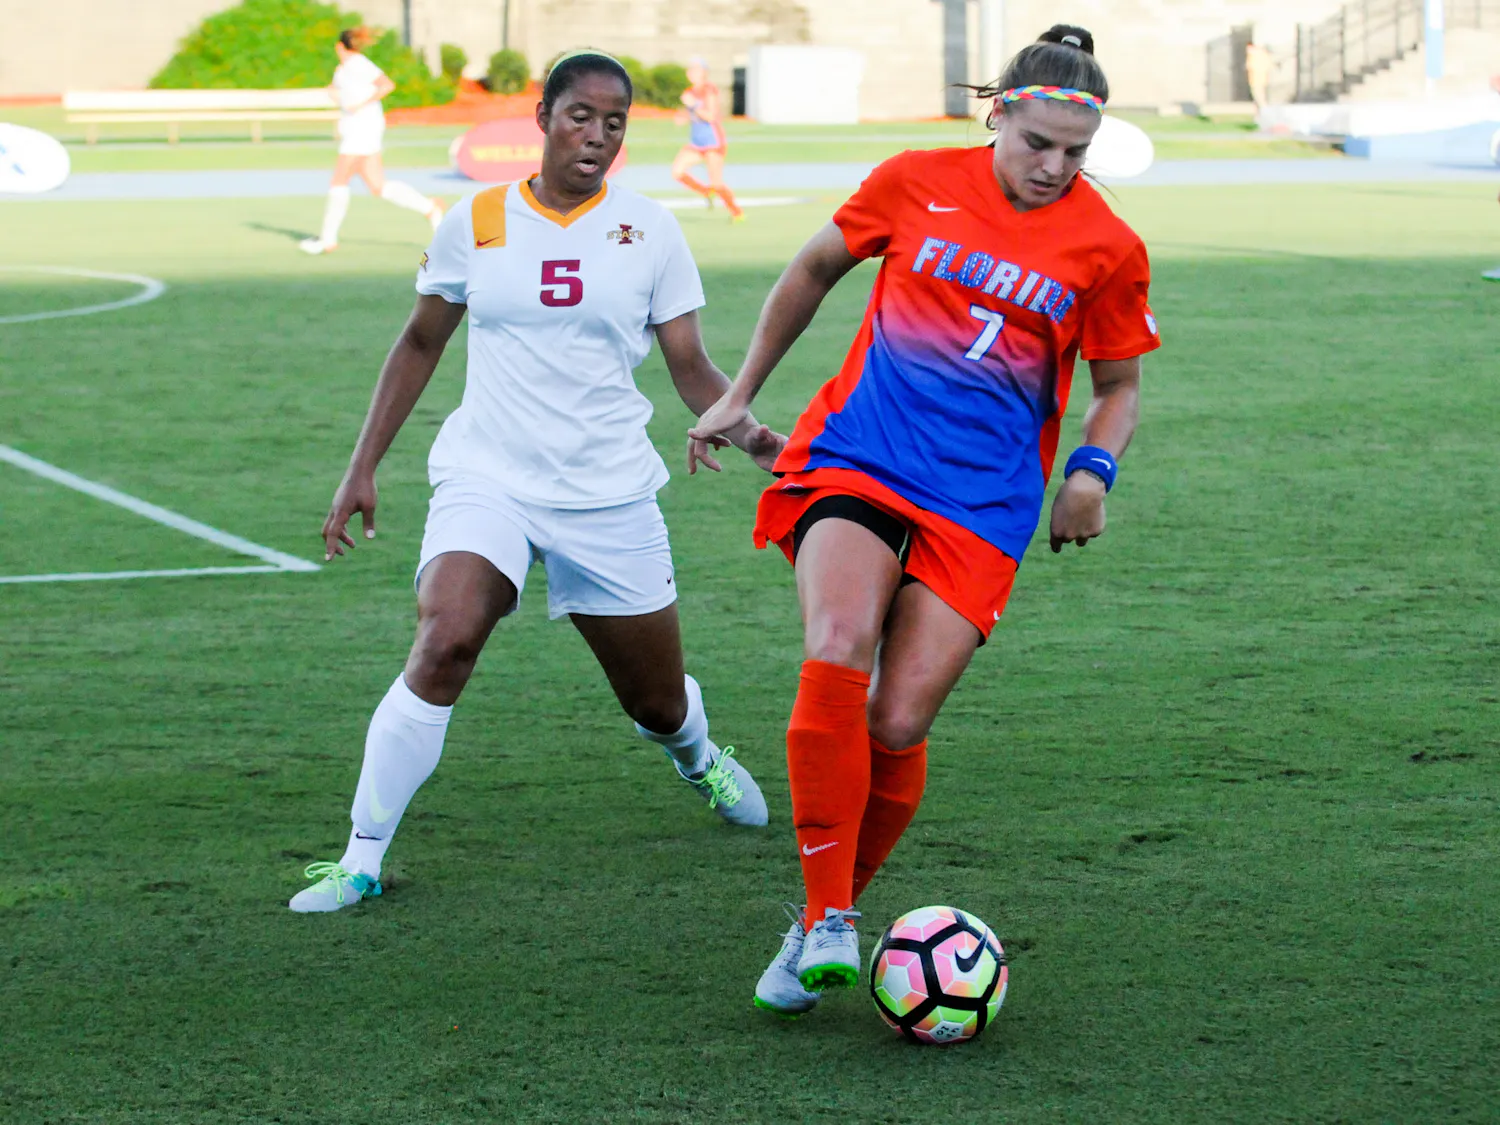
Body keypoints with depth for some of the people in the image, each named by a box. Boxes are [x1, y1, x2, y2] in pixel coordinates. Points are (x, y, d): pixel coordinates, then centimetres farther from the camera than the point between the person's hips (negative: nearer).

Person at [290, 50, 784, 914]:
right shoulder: (478, 222, 2)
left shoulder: (648, 229, 2)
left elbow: (691, 366, 3)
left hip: (609, 490, 1)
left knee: (659, 701, 11)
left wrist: (750, 433, -17)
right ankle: (361, 860, -19)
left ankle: (698, 757, 51)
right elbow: (421, 343, 13)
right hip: (487, 478, -1)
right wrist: (363, 468, 10)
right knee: (444, 642, -27)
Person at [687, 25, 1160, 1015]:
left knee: (897, 727, -11)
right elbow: (816, 269, 18)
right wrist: (740, 397, 19)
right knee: (835, 659, -26)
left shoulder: (1107, 249, 1)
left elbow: (1119, 384, 15)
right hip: (861, 458, 0)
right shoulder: (918, 183, 2)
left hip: (982, 503, 0)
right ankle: (826, 924, -19)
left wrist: (1093, 470, -5)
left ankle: (838, 907, 14)